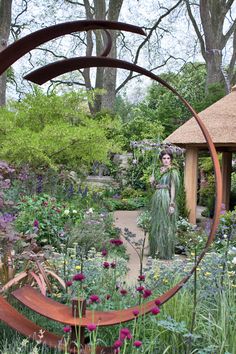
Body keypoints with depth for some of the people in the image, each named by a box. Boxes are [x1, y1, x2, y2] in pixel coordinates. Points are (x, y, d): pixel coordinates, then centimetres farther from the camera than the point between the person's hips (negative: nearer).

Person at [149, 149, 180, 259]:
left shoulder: (173, 171, -6)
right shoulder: (159, 170, 15)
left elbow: (173, 188, -12)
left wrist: (172, 204, -18)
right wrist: (152, 182, -1)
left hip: (166, 199, -7)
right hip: (157, 198, 7)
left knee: (166, 225, -3)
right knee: (156, 224, 11)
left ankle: (166, 252, 5)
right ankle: (157, 250, 21)